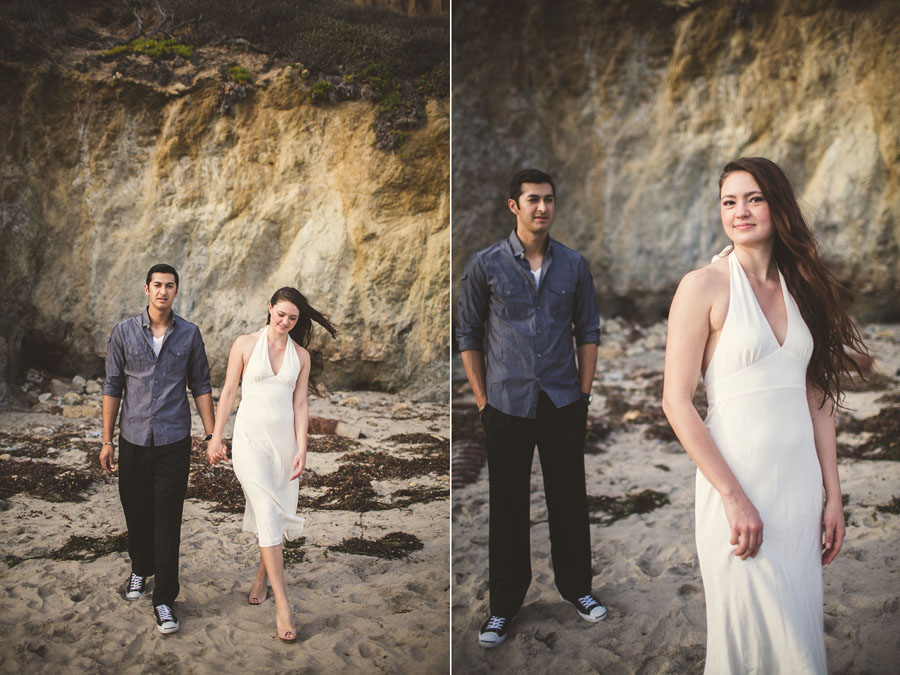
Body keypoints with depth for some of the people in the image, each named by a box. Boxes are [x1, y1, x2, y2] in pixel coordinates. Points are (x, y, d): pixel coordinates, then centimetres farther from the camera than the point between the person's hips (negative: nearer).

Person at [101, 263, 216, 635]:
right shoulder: (124, 332, 0)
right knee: (136, 511, 13)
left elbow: (201, 387, 5)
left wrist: (213, 436, 1)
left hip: (174, 441, -1)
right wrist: (106, 440, 1)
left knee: (168, 519, -2)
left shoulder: (189, 334, 0)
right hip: (133, 439, 1)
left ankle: (164, 599, 3)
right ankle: (140, 568, 40)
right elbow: (112, 387, 3)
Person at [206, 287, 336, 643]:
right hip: (250, 436, -3)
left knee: (280, 514, 6)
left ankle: (261, 576, 30)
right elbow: (229, 392, 3)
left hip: (284, 437, 3)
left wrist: (301, 450, -2)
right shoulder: (245, 344, 0)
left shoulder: (300, 355, 7)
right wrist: (216, 437, 2)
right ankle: (282, 606, -13)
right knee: (267, 513, -11)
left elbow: (300, 404, 5)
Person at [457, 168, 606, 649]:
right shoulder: (485, 265, -3)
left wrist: (584, 392, 5)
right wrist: (483, 400, -1)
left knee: (569, 500, 11)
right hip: (508, 406, -2)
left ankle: (575, 587, 31)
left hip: (564, 404, 2)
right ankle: (504, 605, 19)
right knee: (508, 507, 6)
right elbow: (468, 334, 1)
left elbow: (588, 331, 10)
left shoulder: (574, 265, 4)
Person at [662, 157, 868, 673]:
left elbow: (818, 397, 10)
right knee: (752, 634, 1)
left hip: (801, 480, 5)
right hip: (735, 480, -5)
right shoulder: (704, 286, -8)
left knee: (801, 624, 13)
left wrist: (833, 496, 7)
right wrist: (734, 496, -16)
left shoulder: (803, 288, 9)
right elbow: (677, 402, -13)